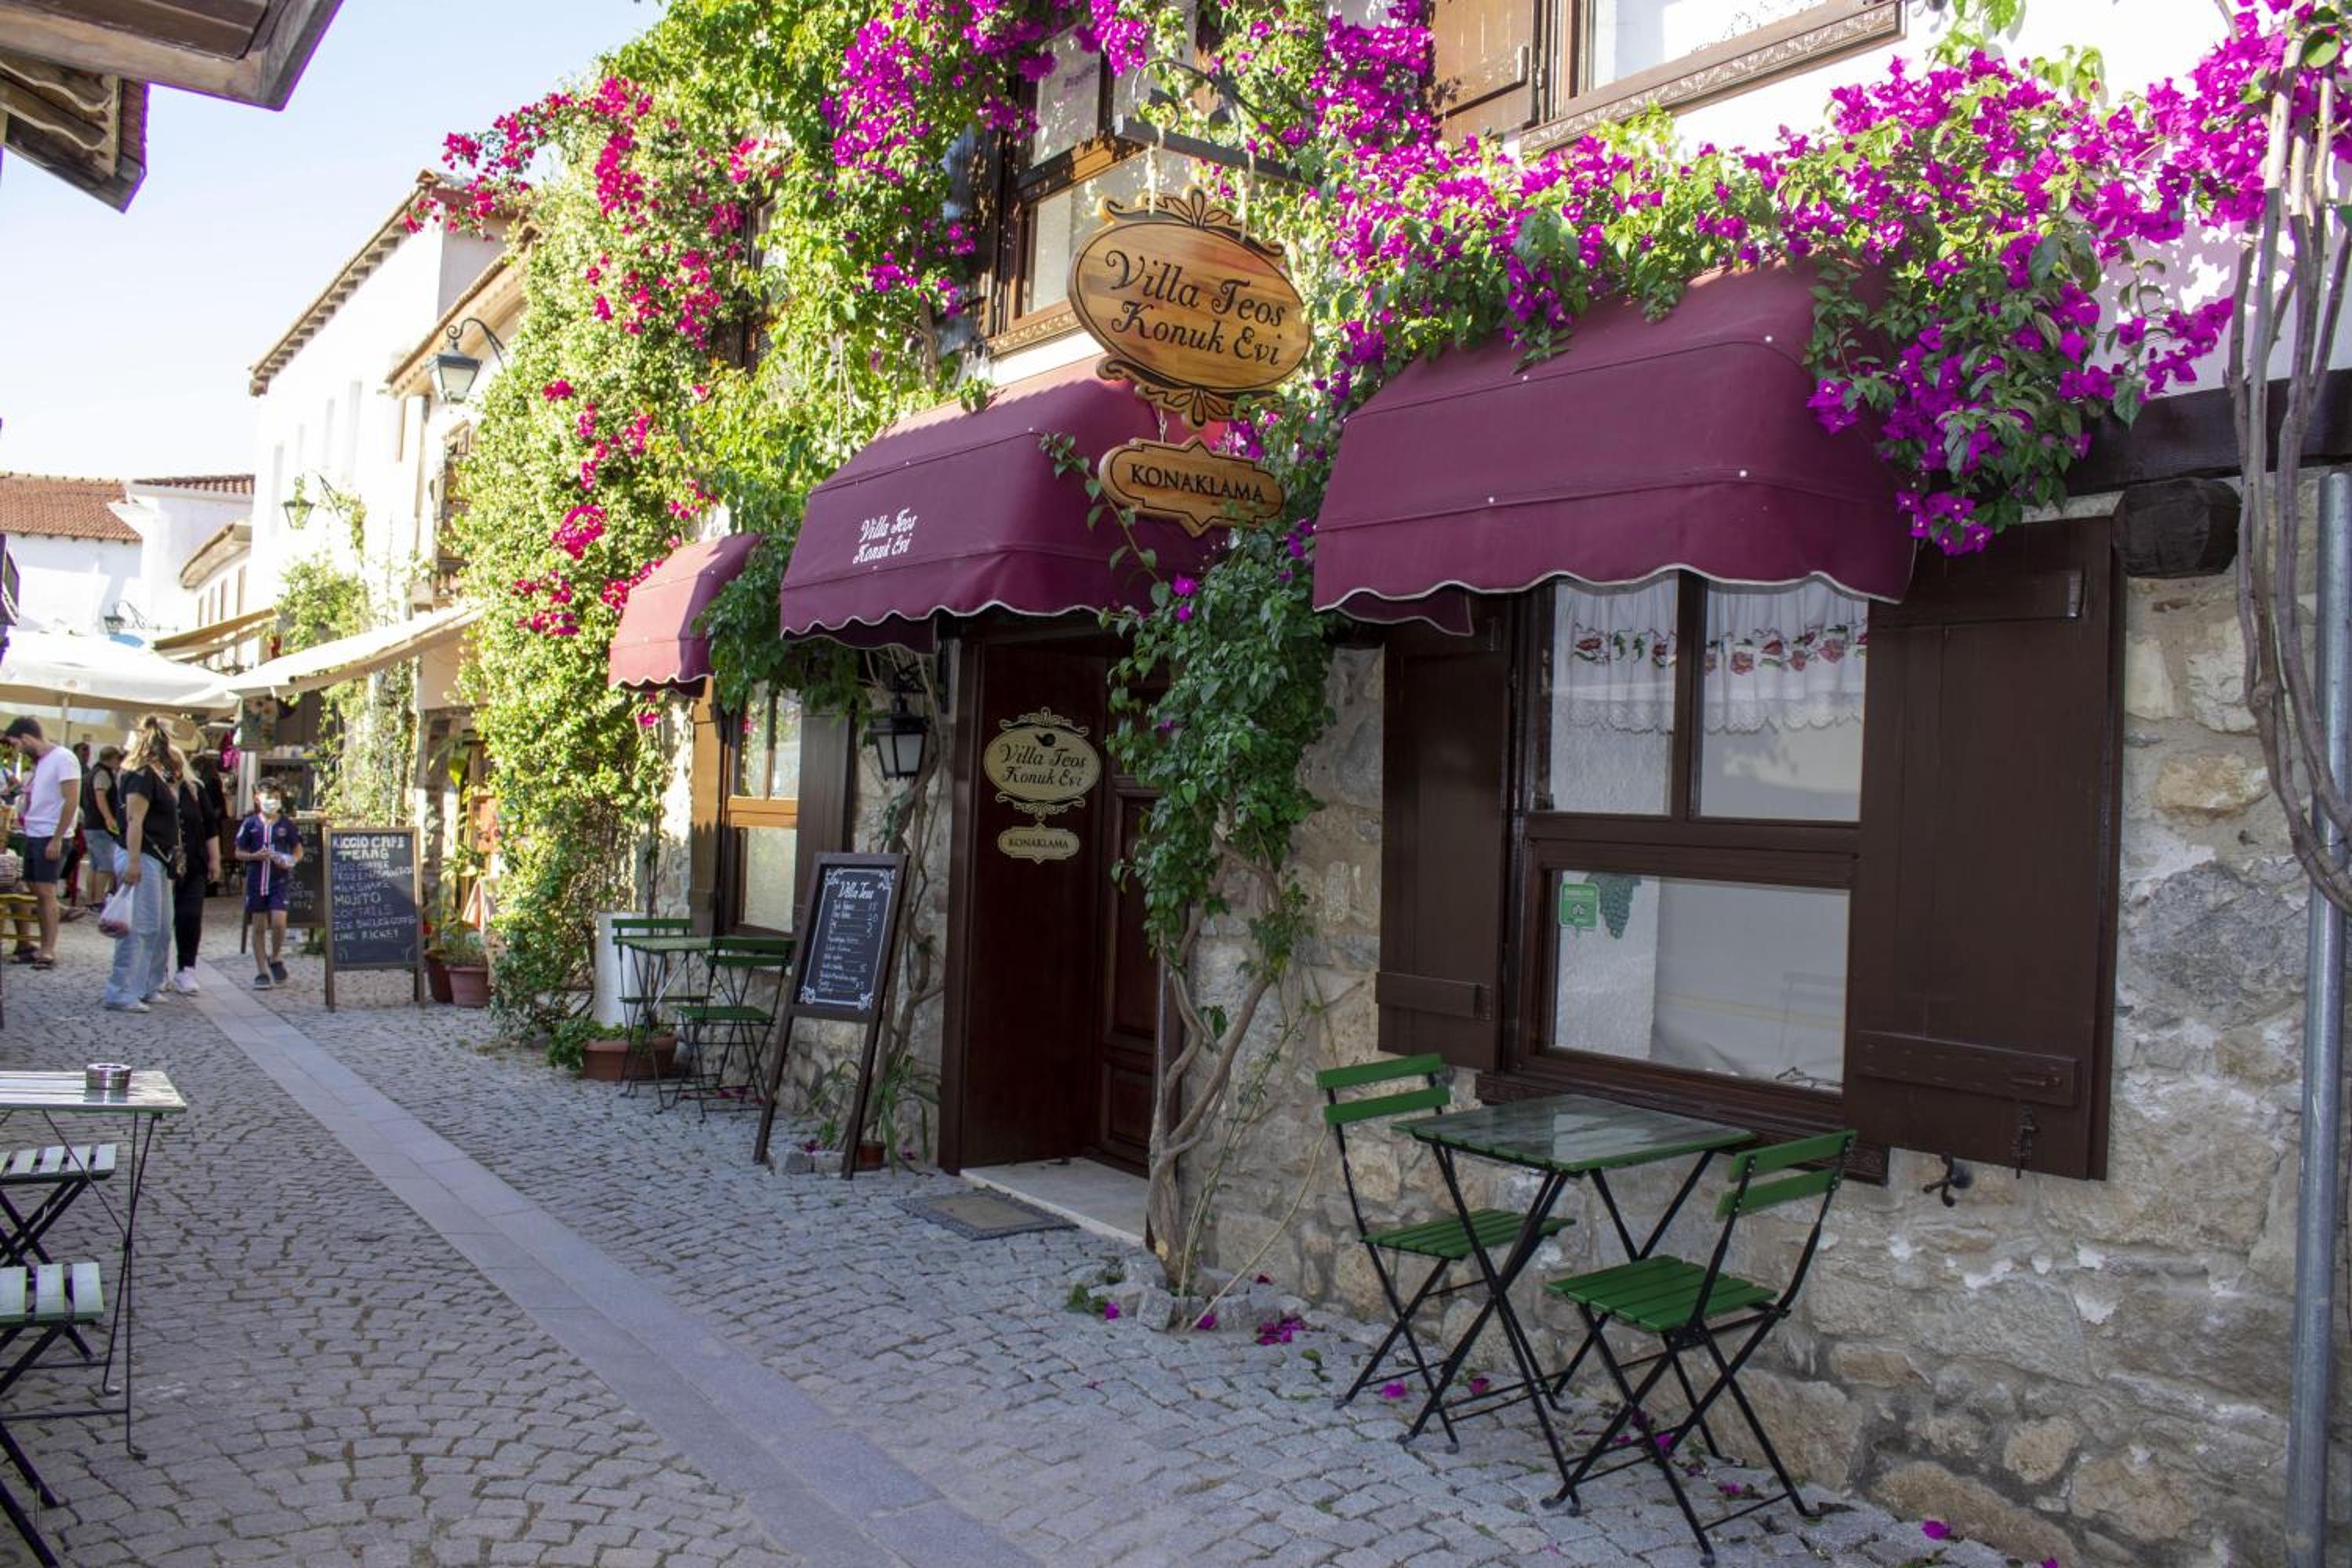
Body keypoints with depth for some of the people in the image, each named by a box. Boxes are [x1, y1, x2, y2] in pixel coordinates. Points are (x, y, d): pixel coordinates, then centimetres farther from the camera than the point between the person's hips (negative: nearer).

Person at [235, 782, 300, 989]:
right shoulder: (250, 824, 2)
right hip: (256, 880, 1)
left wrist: (290, 862, -13)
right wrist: (255, 856, -12)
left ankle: (276, 958, 12)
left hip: (280, 881, -1)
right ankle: (262, 972, 14)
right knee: (259, 926, 6)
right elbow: (239, 853, 7)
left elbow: (298, 852, 8)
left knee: (279, 922, -16)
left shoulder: (287, 824, 2)